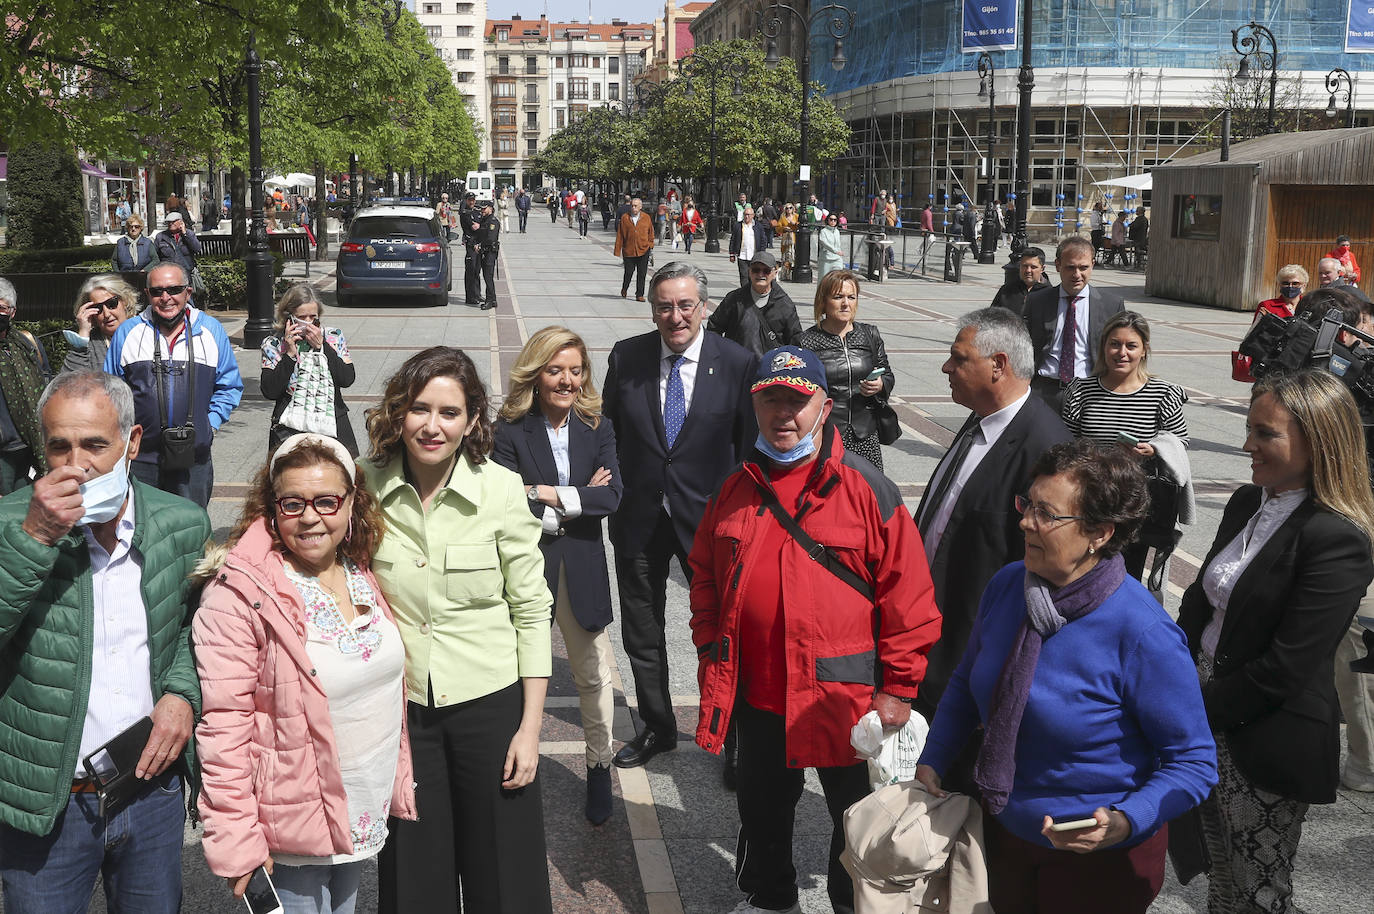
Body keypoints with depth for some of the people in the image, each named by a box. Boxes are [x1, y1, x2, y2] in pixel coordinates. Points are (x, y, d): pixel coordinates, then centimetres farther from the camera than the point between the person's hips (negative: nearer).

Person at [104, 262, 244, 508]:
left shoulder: (212, 331, 7)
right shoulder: (127, 332, 7)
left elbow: (229, 386, 14)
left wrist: (210, 423, 4)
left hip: (193, 458, 0)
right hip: (139, 457, 0)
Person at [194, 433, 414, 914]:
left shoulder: (362, 578, 3)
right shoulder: (239, 594, -18)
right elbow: (223, 726, -19)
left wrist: (400, 786, 14)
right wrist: (235, 845, -20)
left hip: (365, 818, 7)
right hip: (290, 833, -6)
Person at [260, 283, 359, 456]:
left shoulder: (334, 337, 6)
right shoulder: (273, 344, 2)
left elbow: (347, 379, -5)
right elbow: (270, 392, -7)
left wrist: (321, 346, -9)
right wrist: (290, 354, -12)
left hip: (333, 425, 1)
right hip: (290, 429, -1)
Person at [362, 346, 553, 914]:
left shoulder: (502, 490, -12)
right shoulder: (366, 488, -7)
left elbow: (531, 611, -6)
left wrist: (530, 727, -8)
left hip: (490, 702, -1)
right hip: (398, 704, 2)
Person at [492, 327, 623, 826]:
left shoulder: (597, 429, 1)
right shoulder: (510, 432, -8)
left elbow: (612, 495, -10)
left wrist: (553, 496, -18)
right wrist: (583, 498, -14)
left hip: (582, 570, 2)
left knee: (594, 676, 12)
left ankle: (599, 767, 30)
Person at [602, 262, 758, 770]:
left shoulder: (738, 363, -10)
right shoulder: (625, 357, -3)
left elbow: (752, 447, -4)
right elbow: (609, 430, 6)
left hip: (708, 518, -3)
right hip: (638, 518, 3)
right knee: (641, 633, 17)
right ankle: (657, 727, 37)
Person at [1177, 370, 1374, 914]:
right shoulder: (1247, 502, 4)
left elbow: (1285, 668, -22)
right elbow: (1201, 600, 10)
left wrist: (1197, 710, -14)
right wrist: (1172, 683, -3)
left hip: (1268, 741, -7)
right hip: (1211, 726, 7)